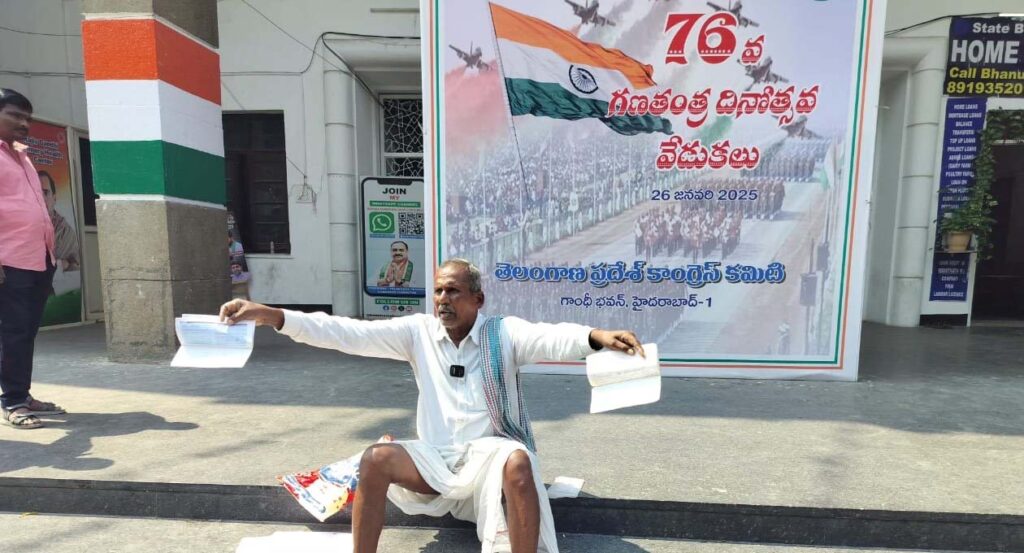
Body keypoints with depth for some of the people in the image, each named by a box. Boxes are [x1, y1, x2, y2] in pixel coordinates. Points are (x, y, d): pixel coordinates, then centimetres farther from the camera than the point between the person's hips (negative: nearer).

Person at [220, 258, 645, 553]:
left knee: (518, 462, -34)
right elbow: (350, 334, -6)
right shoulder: (418, 332, 2)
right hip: (436, 457, 3)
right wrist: (270, 316, -15)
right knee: (375, 459, -21)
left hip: (490, 450, -2)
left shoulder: (503, 333, -5)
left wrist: (595, 336, -47)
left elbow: (550, 338, -24)